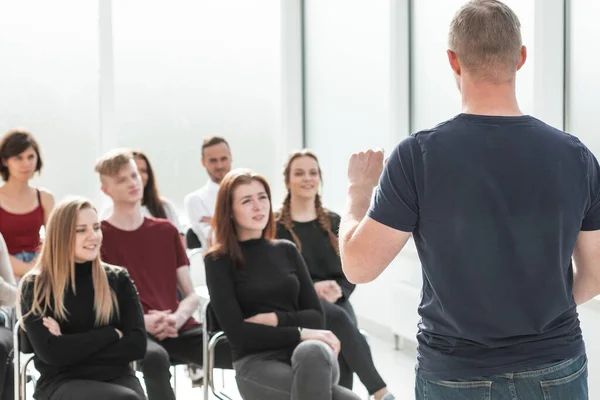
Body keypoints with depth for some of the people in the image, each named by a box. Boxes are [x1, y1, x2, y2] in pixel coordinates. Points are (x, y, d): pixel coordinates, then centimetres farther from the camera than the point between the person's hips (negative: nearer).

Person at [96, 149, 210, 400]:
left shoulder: (166, 231, 18)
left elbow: (192, 295, 15)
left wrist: (177, 317, -8)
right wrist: (140, 321, -17)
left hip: (177, 329, 4)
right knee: (155, 357, -40)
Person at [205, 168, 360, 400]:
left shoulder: (286, 250, 16)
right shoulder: (218, 261, 3)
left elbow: (316, 316, 11)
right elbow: (238, 333, -7)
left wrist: (276, 319, -8)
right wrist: (299, 333, -14)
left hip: (307, 353, 4)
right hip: (257, 363, -3)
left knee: (313, 351, -40)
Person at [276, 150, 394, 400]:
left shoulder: (334, 223, 14)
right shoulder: (276, 227, 1)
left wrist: (337, 291, -11)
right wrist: (312, 288, -17)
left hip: (336, 303, 4)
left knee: (341, 350, -32)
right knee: (339, 318, -36)